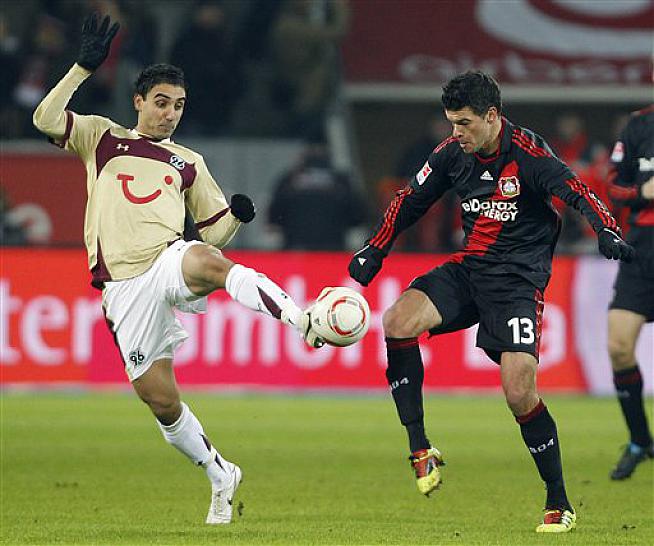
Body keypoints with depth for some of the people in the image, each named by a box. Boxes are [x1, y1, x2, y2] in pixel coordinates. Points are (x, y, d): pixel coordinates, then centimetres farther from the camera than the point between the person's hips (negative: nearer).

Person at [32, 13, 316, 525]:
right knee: (160, 400, -4)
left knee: (208, 262, -40)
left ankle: (304, 321, -57)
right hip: (124, 287, 0)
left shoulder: (189, 163, 22)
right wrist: (85, 67, -7)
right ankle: (220, 475, 17)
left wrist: (236, 214, 0)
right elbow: (46, 119, 0)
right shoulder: (101, 137, 17)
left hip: (169, 259, 0)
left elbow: (215, 233, 23)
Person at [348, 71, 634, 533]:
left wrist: (607, 231, -46)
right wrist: (375, 250, 11)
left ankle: (559, 503, 1)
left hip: (519, 278, -6)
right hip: (468, 269, 6)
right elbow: (411, 200, 16)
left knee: (519, 391, -16)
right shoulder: (453, 153, 2)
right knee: (398, 322, -19)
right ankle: (420, 450, -11)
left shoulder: (527, 153, -15)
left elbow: (577, 192, -27)